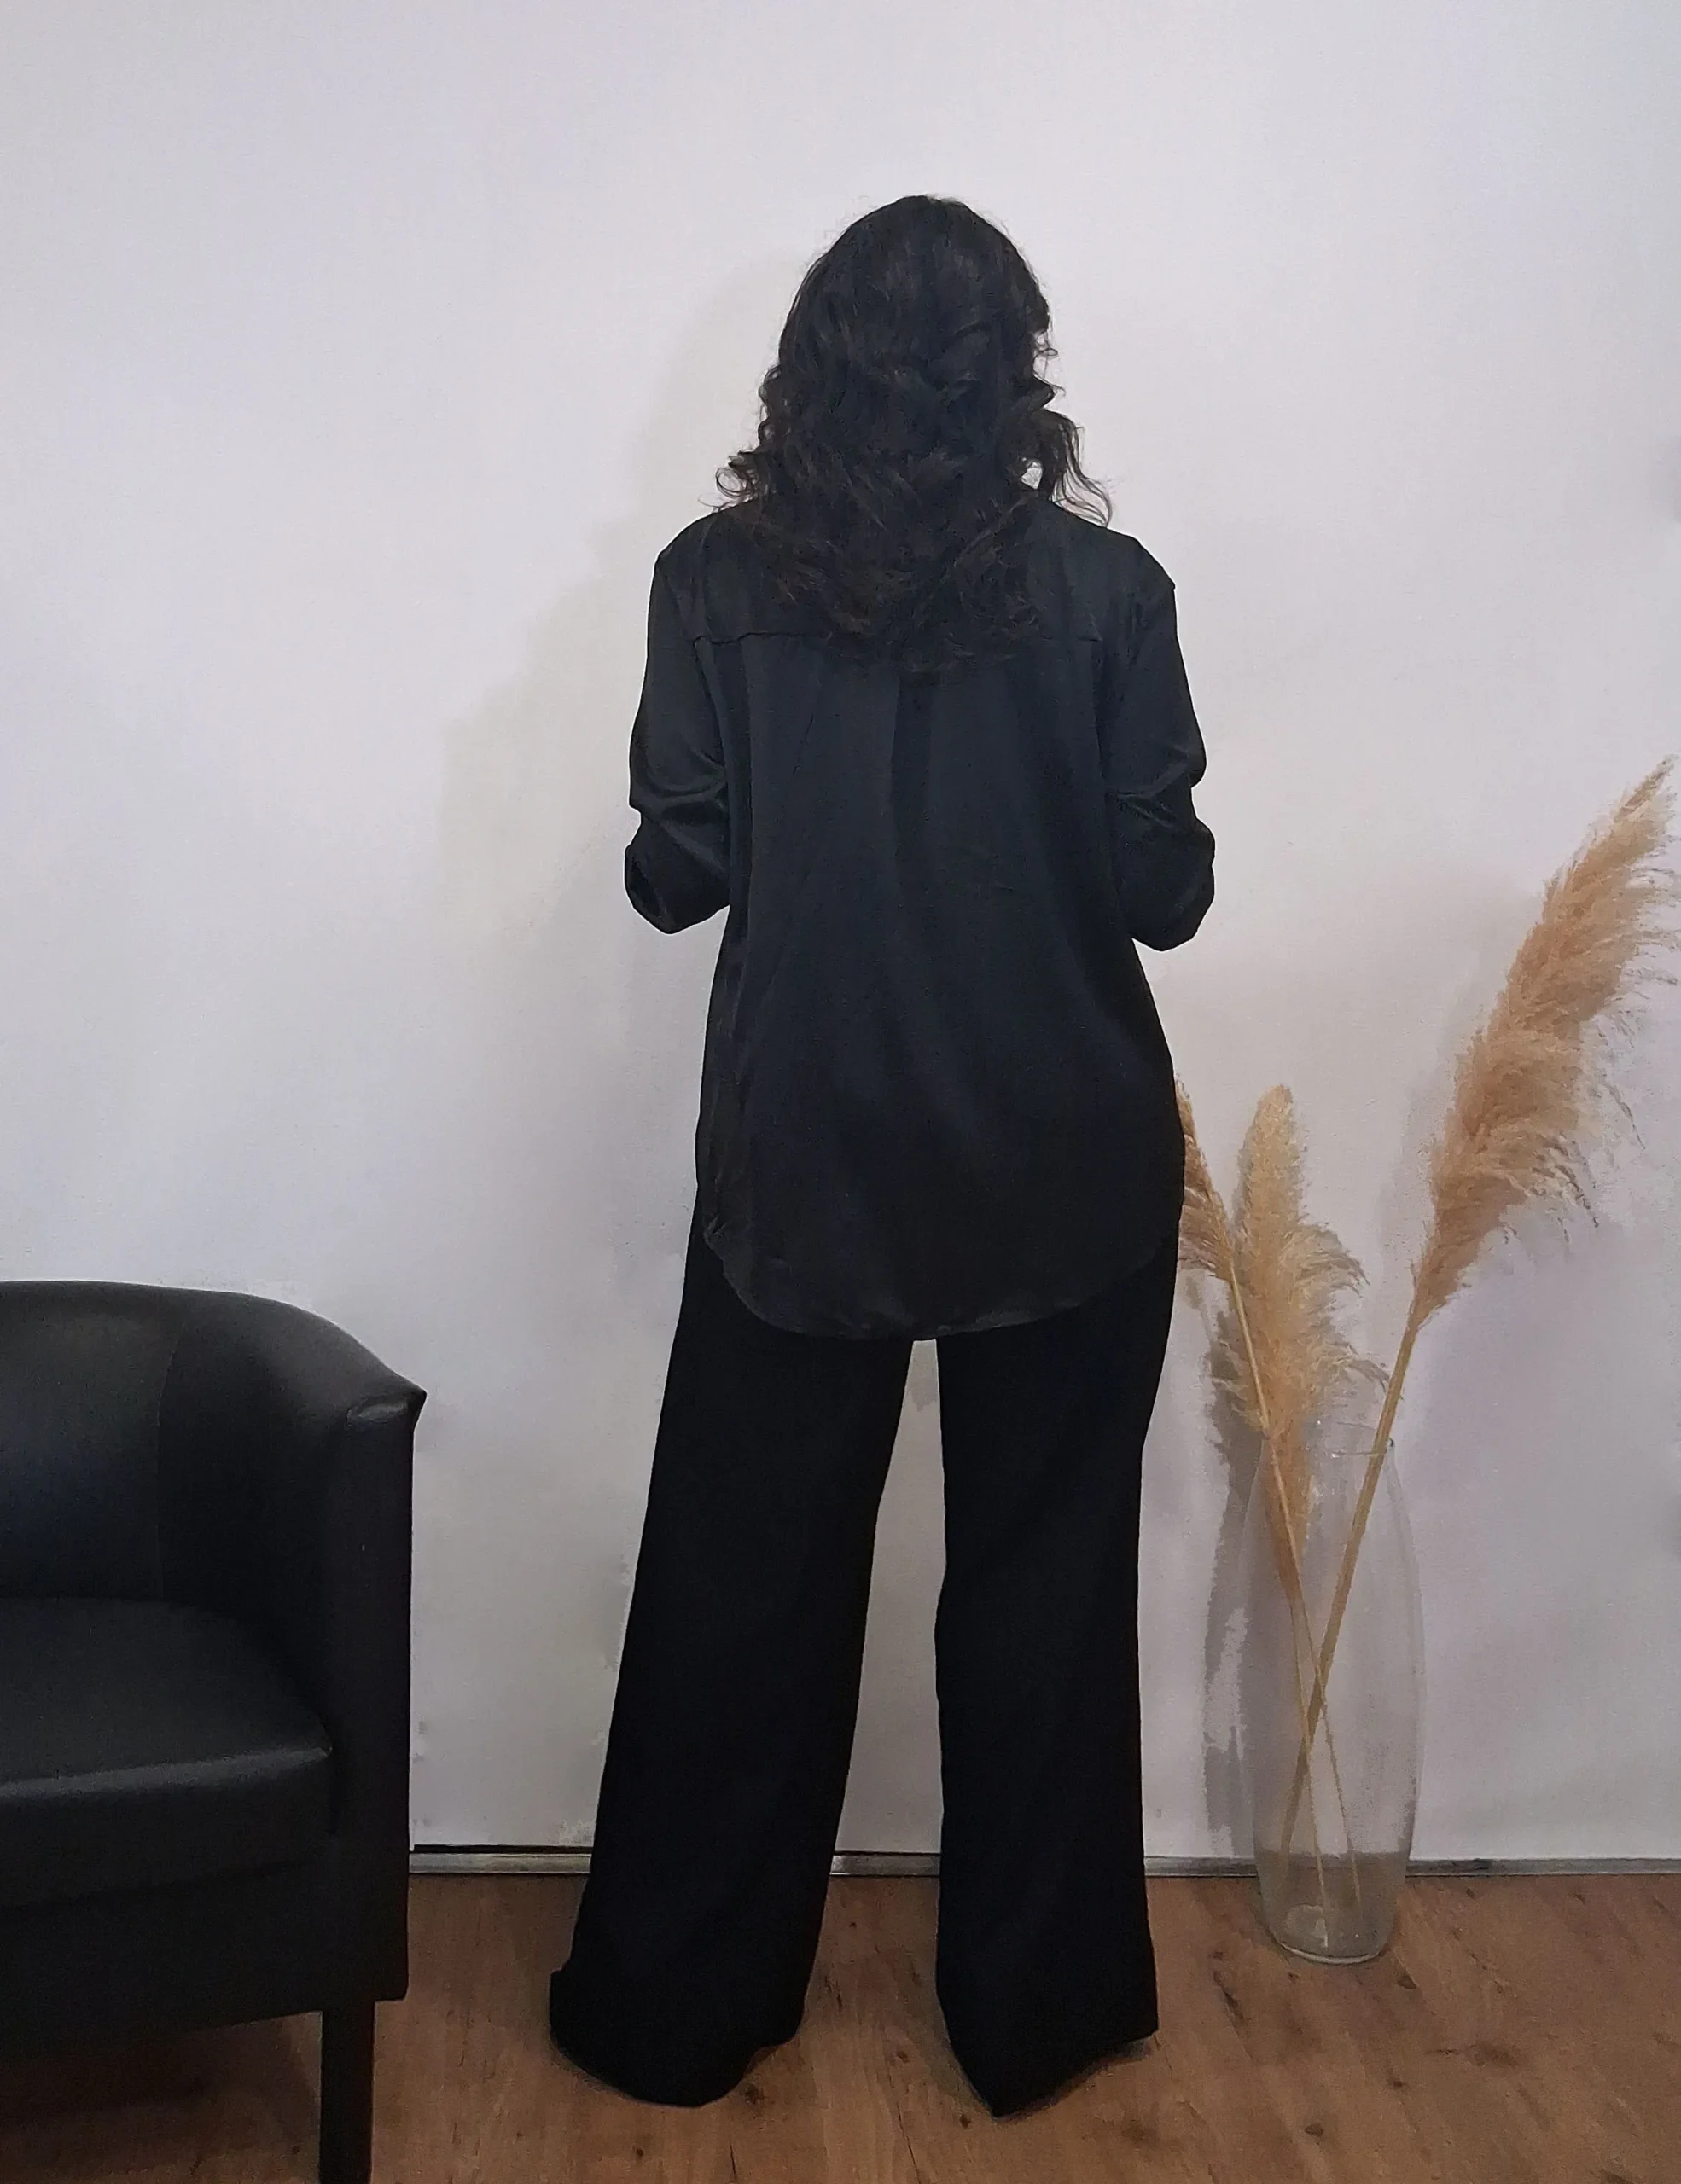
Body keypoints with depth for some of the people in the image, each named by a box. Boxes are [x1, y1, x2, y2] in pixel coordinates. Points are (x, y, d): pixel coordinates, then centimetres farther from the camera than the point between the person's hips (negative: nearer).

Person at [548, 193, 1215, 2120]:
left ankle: (676, 2008, 25)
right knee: (1039, 1584, 14)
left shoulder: (720, 576, -5)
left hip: (804, 1162, 0)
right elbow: (1165, 893, -5)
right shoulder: (1105, 587, -7)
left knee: (743, 1582, 13)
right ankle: (1033, 2008, 28)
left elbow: (674, 876, -4)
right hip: (1063, 1169, 0)